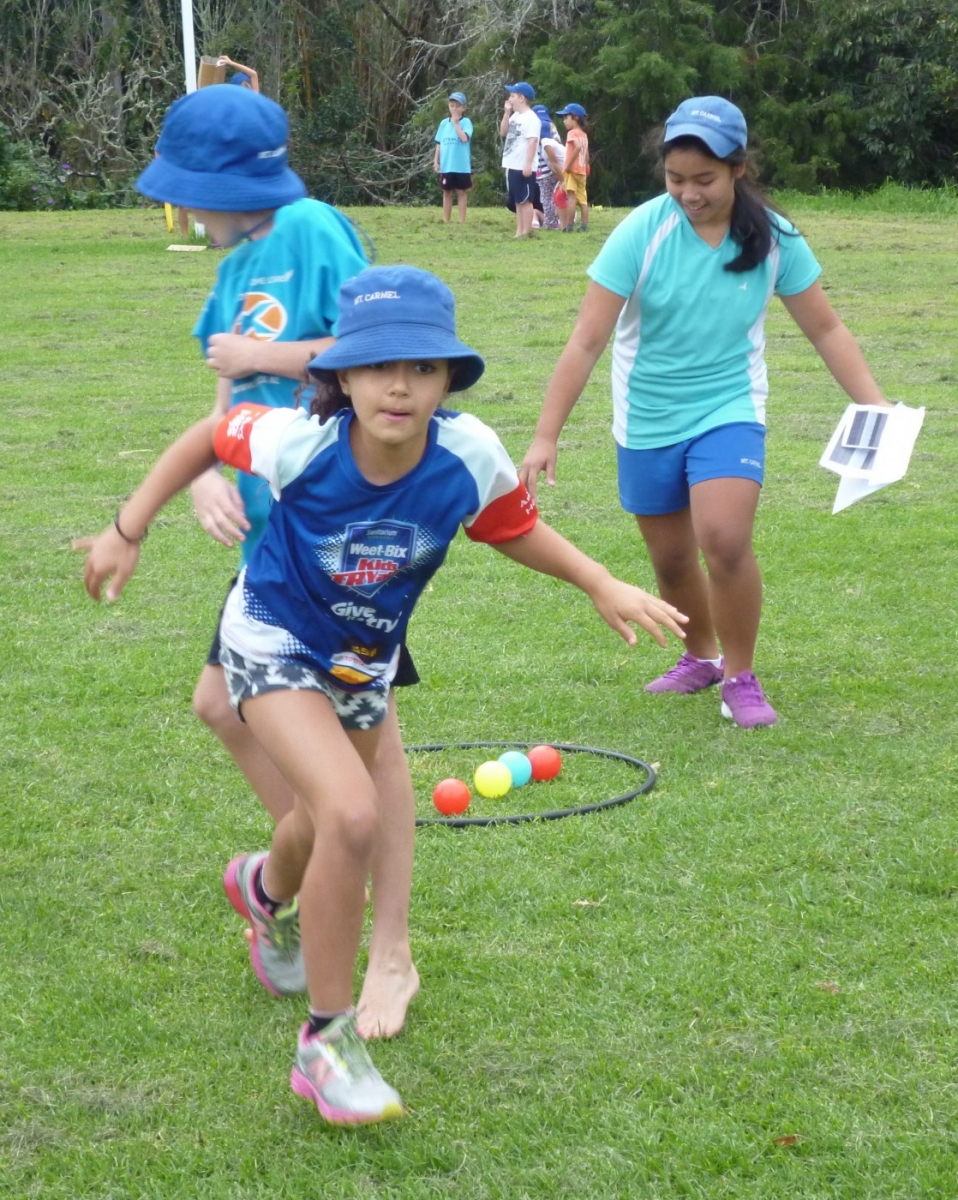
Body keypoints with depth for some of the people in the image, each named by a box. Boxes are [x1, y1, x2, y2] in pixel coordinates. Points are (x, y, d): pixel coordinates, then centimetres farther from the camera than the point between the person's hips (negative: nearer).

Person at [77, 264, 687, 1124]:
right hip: (274, 642, -5)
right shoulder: (297, 442, -32)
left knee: (329, 823, 27)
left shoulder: (471, 456, -27)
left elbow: (513, 530, -4)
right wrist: (127, 532, -8)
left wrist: (603, 586, -13)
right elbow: (206, 438, -11)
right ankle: (329, 1042, -9)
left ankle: (266, 888, 67)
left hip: (364, 661, 5)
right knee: (352, 818, -26)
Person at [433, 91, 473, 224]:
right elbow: (439, 143, 10)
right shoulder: (444, 123, 8)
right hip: (446, 165, 4)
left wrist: (456, 123, -14)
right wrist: (436, 160, 5)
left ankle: (462, 221, 8)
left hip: (462, 166, -4)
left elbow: (464, 138, -21)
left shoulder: (466, 122, -4)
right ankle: (446, 221, 17)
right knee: (447, 192, 10)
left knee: (461, 192, 3)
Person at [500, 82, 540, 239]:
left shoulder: (531, 118, -14)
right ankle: (519, 231, 16)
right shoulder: (515, 116, 15)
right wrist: (506, 113, 6)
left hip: (524, 167, -9)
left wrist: (528, 164, -25)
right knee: (517, 201, 12)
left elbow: (533, 141, -20)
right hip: (513, 166, 9)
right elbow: (503, 132, 17)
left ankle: (526, 232, -4)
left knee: (525, 200, -6)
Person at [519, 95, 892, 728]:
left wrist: (875, 404, -9)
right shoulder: (642, 232, -17)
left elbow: (825, 328, 0)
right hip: (647, 419, 1)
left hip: (729, 409, -1)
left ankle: (740, 676, -1)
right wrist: (546, 437, -20)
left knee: (725, 540, -23)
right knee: (671, 560, 12)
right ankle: (702, 655, 42)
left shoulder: (773, 237, -11)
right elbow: (588, 341, -17)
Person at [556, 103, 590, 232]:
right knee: (582, 199, 8)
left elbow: (578, 147, -27)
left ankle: (569, 226, -12)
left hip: (572, 169, -8)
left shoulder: (572, 133, -10)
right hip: (582, 170, 8)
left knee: (571, 197, -10)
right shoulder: (584, 134, 15)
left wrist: (569, 165, -24)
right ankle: (584, 226, 7)